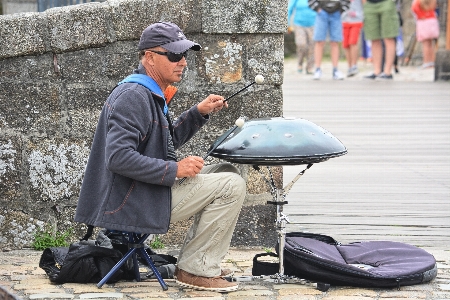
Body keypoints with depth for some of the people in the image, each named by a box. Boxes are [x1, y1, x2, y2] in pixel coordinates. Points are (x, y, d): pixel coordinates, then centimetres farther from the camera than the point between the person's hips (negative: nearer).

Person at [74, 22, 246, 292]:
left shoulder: (152, 94, 15)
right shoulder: (133, 96, -19)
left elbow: (168, 140, 25)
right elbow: (119, 158, -28)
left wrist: (200, 113, 11)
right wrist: (174, 169, -23)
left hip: (148, 193, 11)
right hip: (135, 204, -11)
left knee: (227, 172, 17)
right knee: (232, 186, -13)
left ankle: (195, 261, 15)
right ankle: (195, 270, -5)